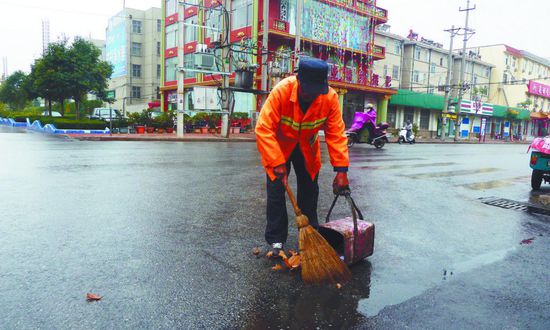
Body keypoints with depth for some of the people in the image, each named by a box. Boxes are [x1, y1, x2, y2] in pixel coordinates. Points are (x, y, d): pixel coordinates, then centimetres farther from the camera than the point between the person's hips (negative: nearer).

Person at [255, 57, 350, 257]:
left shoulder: (330, 97, -25)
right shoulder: (281, 91, -33)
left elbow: (336, 134, -23)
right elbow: (264, 129, -35)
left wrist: (341, 170, -29)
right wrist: (277, 163, -40)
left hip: (307, 147, 3)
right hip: (279, 145, -2)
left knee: (309, 190, 5)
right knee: (276, 190, -4)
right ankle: (276, 240, 10)